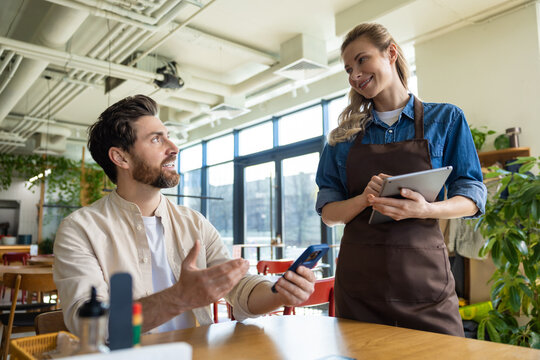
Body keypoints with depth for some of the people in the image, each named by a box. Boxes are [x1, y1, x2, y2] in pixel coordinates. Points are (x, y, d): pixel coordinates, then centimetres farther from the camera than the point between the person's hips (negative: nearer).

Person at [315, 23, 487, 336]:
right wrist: (365, 200, -16)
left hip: (423, 276, -1)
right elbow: (328, 213, 5)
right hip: (358, 279, 2)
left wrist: (427, 209, -19)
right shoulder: (345, 136, 8)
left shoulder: (446, 119, 5)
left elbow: (472, 198, 1)